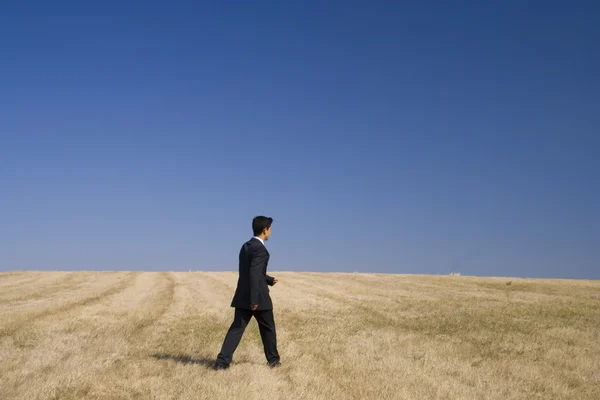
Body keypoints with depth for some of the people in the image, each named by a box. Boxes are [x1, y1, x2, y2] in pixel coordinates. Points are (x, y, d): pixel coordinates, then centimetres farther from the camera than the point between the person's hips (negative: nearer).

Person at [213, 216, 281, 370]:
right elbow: (254, 273, -24)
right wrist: (254, 299, -24)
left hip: (243, 297, 7)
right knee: (268, 328, 12)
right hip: (258, 297, -7)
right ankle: (273, 359, 25)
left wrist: (270, 280, 33)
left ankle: (222, 361, -5)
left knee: (236, 328, 3)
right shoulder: (260, 248, -15)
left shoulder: (246, 246, 13)